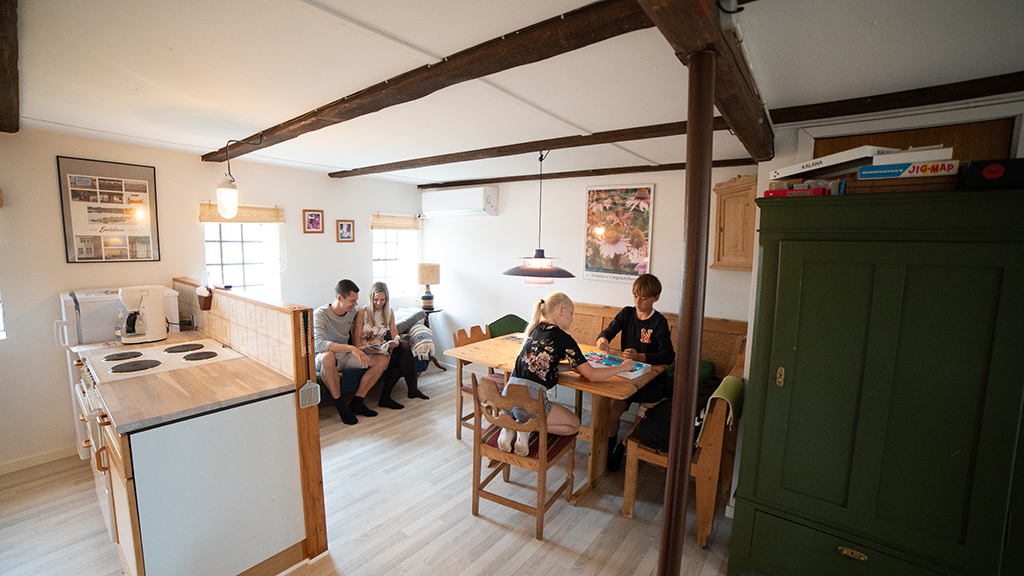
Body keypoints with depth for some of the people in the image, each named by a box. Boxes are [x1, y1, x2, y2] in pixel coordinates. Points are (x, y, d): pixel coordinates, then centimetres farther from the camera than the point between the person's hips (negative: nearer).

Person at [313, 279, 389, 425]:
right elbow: (319, 344, -38)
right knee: (327, 356, -43)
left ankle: (356, 402, -10)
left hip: (346, 357, 6)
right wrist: (351, 348, -45)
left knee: (382, 360, -11)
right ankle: (340, 405, -25)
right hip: (324, 361, -6)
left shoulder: (352, 311, 0)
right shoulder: (320, 314, -21)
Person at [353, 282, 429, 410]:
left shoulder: (389, 312, 10)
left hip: (383, 348, 5)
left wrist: (396, 340, -20)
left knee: (405, 346, -28)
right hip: (369, 351, -5)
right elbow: (356, 338, -9)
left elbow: (395, 333, 6)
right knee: (403, 358, -29)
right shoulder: (362, 313, -5)